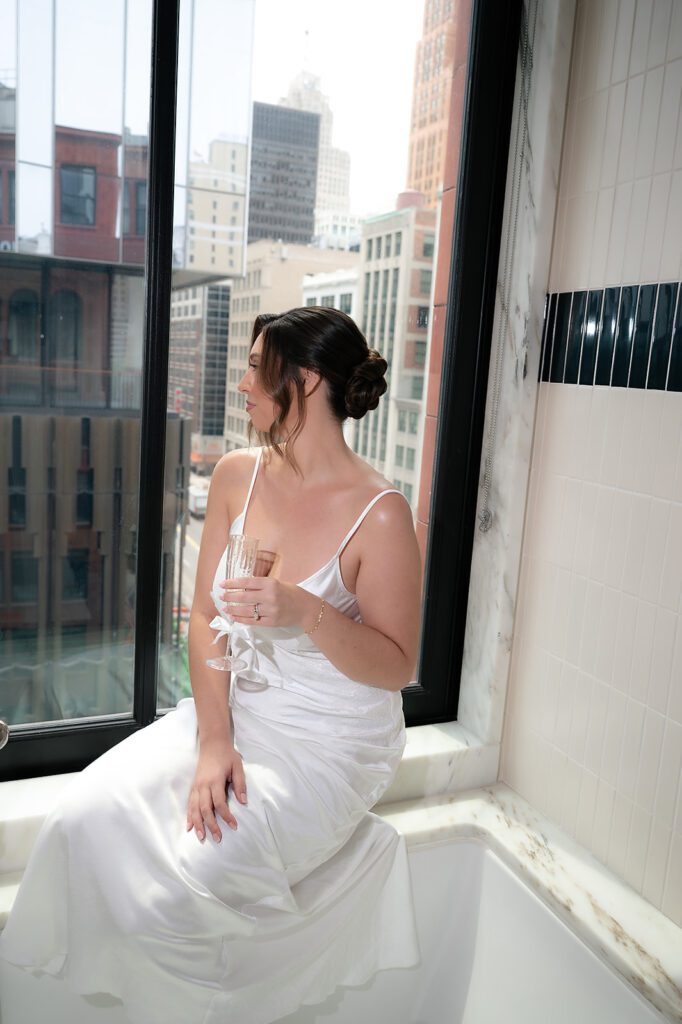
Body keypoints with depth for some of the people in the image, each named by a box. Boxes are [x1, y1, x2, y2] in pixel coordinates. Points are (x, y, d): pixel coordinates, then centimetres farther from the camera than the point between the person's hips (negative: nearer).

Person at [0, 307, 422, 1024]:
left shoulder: (379, 514, -17)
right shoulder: (237, 475, 0)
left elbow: (396, 667, -11)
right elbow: (206, 620, 0)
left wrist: (307, 614, -28)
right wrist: (213, 742, -10)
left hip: (331, 740, -5)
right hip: (233, 708, 6)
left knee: (175, 889, -18)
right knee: (82, 823, -9)